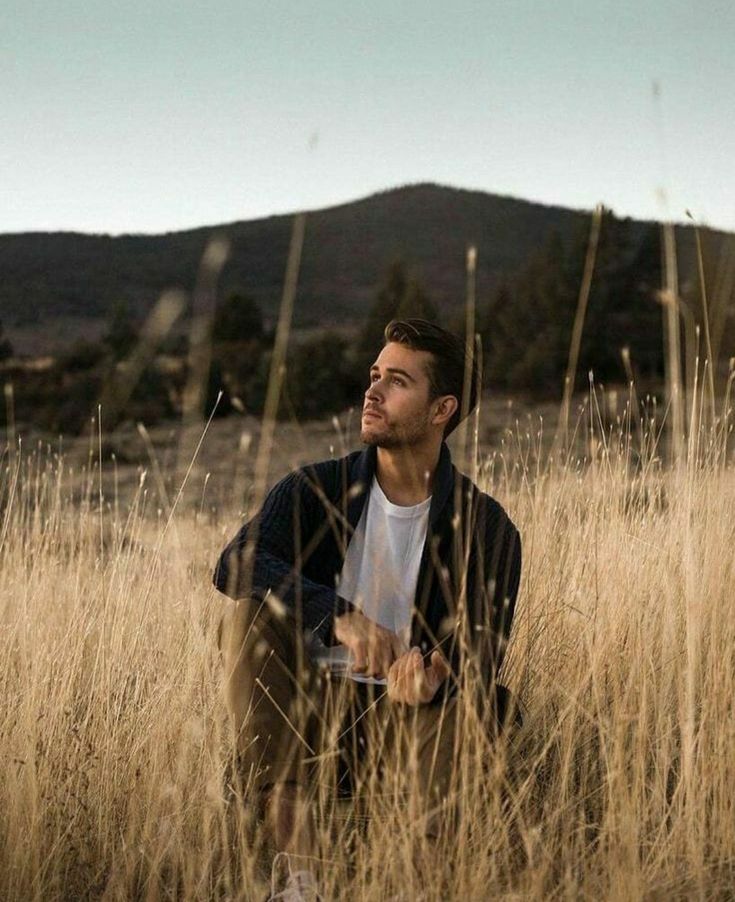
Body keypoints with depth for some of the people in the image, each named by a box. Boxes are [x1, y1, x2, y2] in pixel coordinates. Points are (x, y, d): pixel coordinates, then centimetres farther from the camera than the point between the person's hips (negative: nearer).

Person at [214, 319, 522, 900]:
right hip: (309, 712, 3)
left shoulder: (486, 528, -2)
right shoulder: (317, 491, -1)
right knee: (249, 618, -27)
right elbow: (235, 563, -20)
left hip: (405, 715, -3)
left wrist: (437, 676, -38)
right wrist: (341, 617, -37)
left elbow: (484, 648, -12)